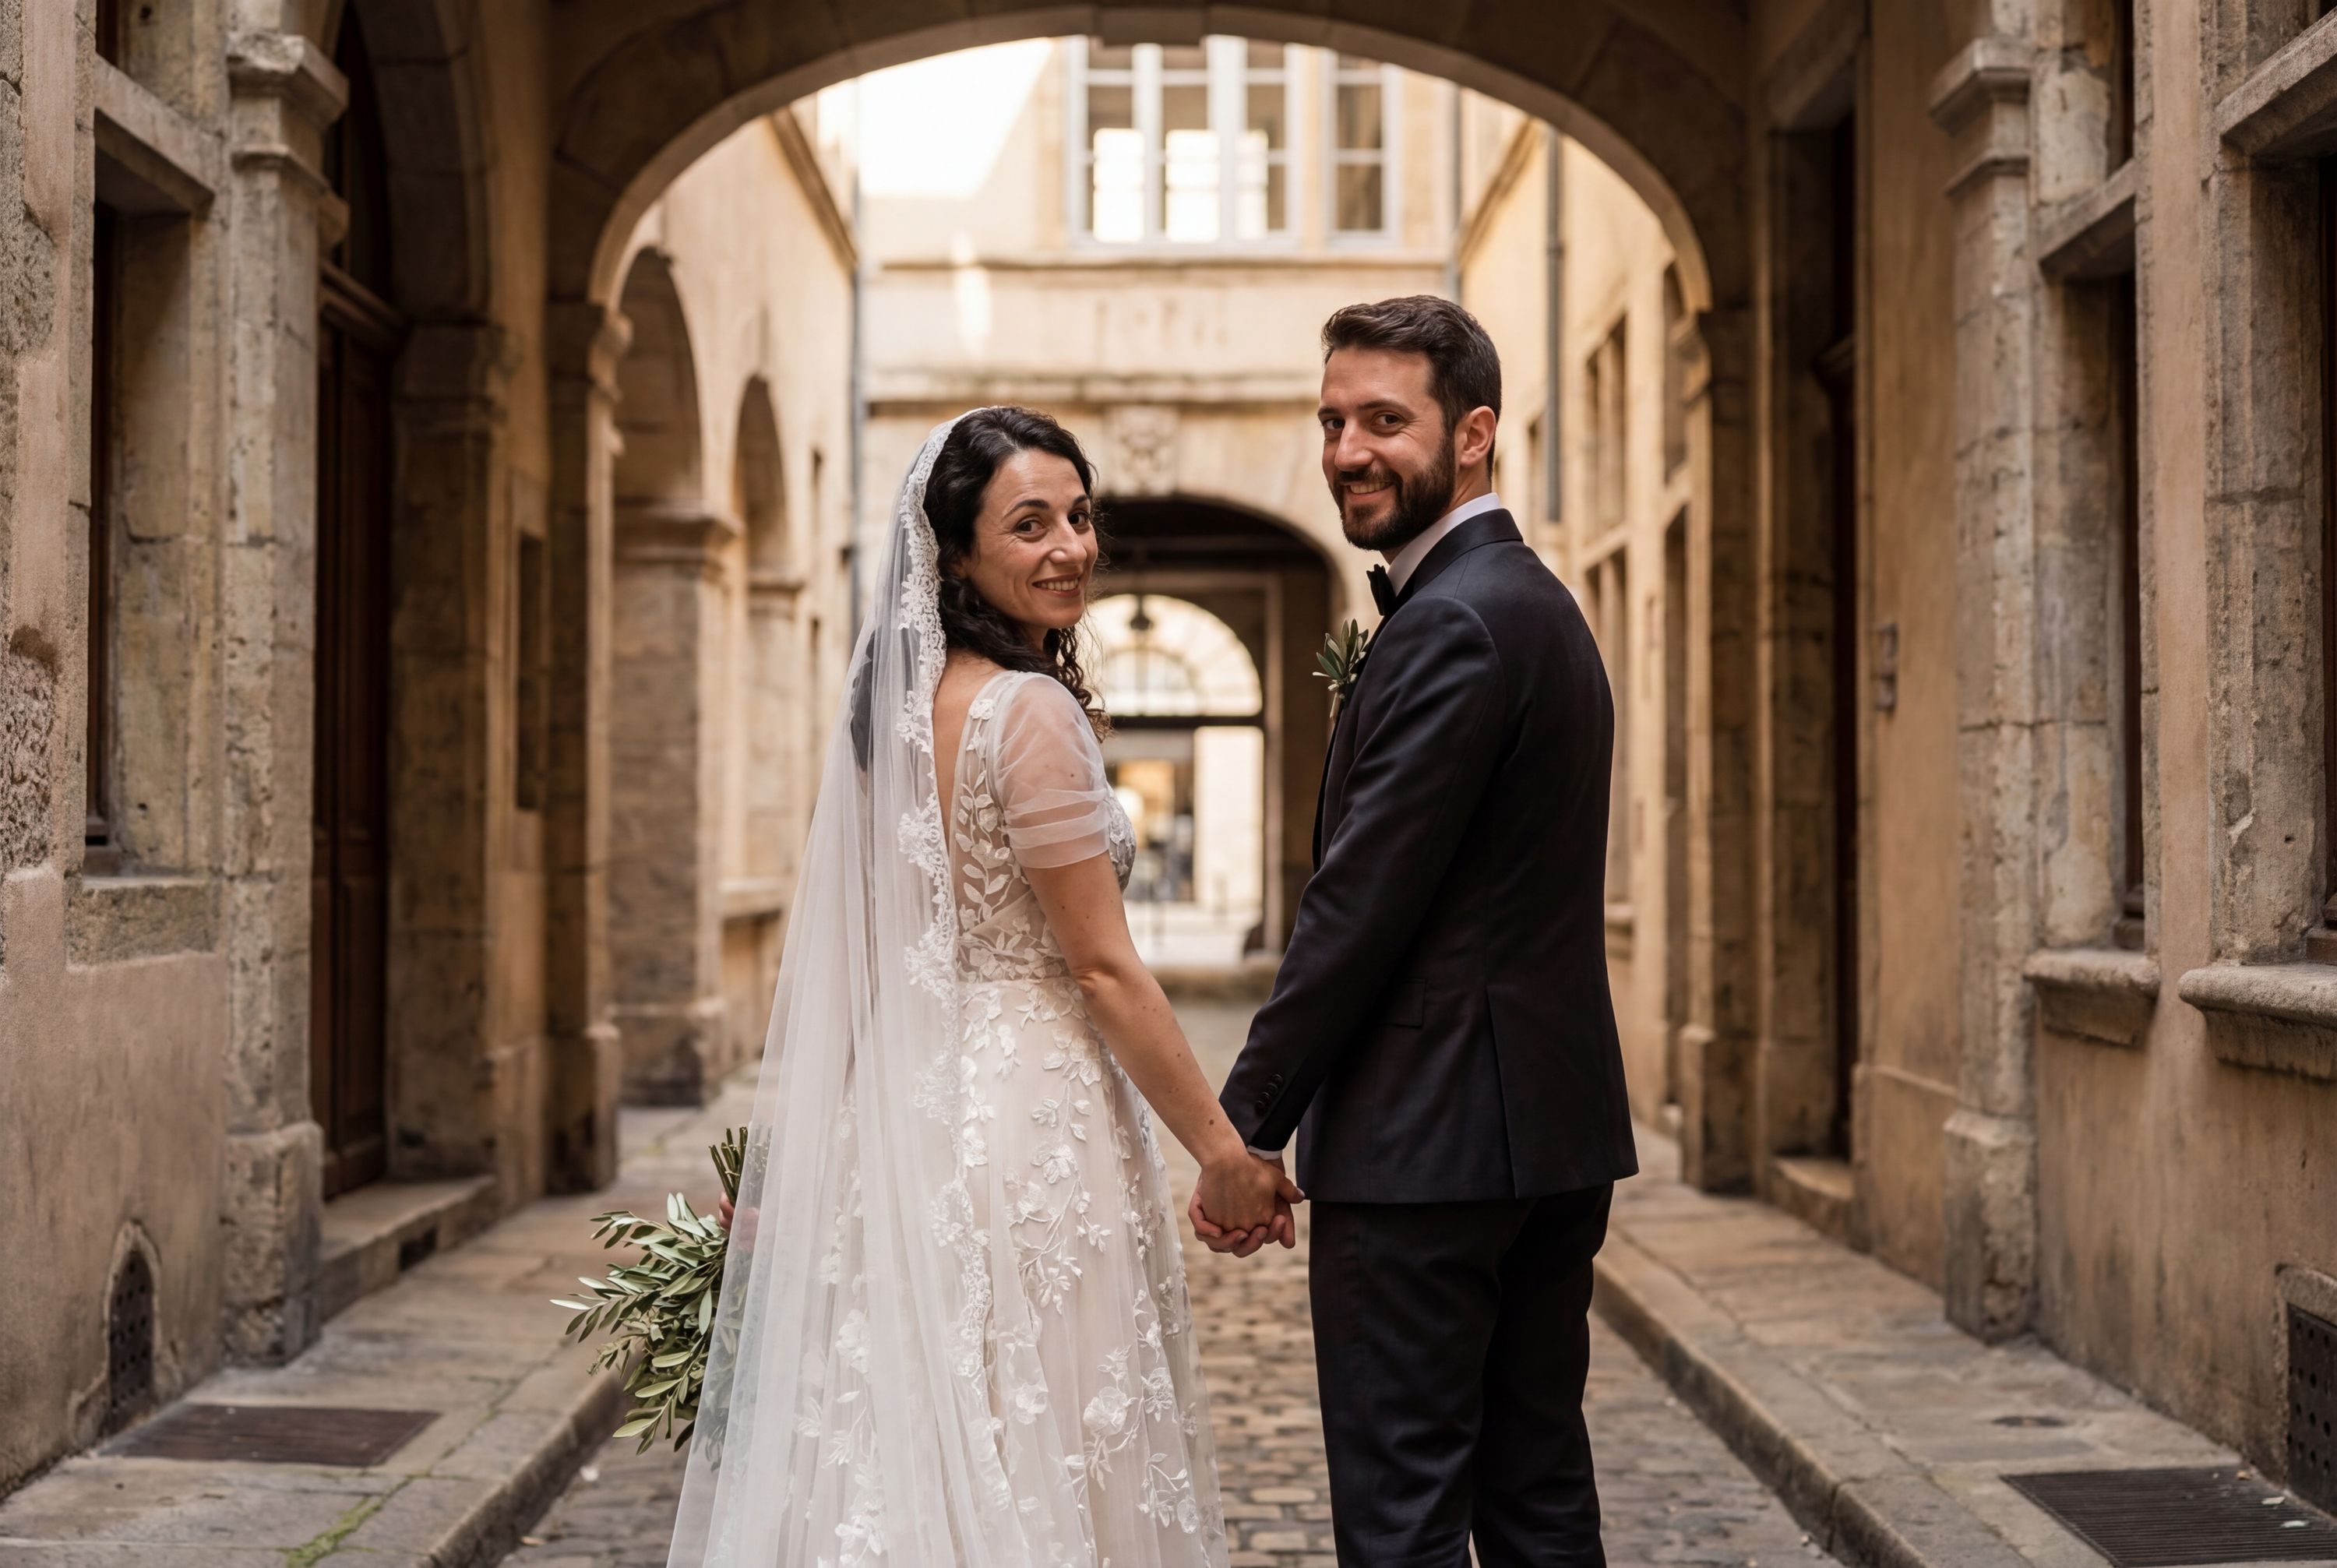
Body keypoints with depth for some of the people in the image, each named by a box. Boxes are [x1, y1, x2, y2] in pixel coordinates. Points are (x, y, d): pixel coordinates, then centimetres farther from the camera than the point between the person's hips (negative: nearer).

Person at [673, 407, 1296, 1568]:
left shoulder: (902, 700, 9)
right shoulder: (1031, 710, -15)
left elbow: (863, 944, 14)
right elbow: (1102, 968, -16)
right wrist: (1225, 1155, -9)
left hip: (908, 1111, 8)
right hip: (1027, 1122, -8)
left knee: (926, 1455, 13)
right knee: (1041, 1470, 1)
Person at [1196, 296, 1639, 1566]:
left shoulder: (1452, 626, -16)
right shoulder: (1540, 602, 16)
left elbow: (1361, 905, -18)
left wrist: (1243, 1127, -13)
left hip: (1427, 1138, -10)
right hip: (1554, 1128, 10)